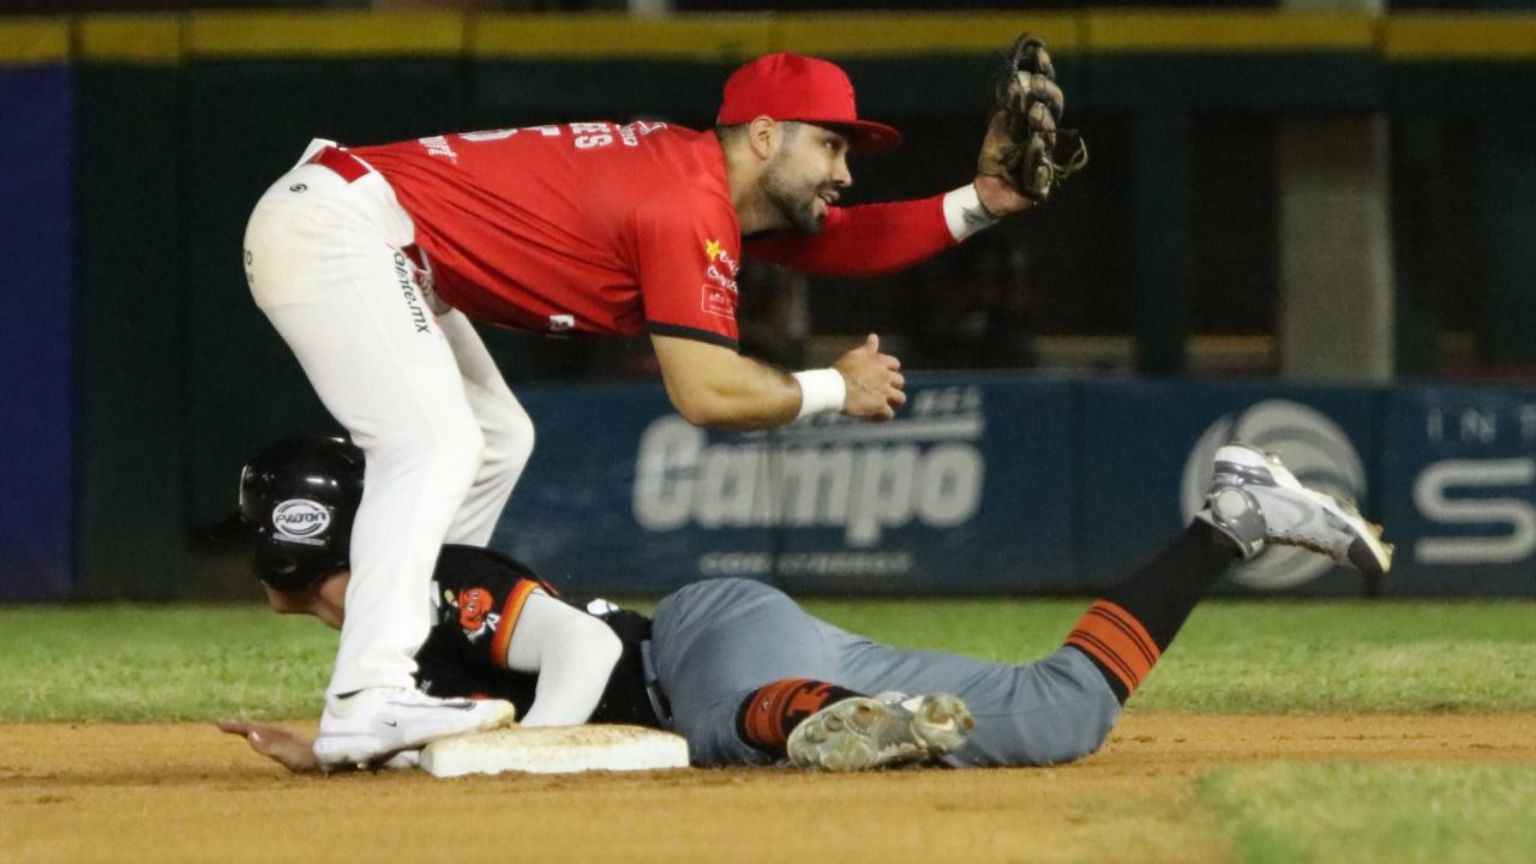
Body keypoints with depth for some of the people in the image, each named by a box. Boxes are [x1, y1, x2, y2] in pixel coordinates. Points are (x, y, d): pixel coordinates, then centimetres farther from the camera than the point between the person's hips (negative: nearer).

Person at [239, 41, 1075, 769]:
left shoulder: (710, 182, 12)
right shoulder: (689, 204, -18)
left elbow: (843, 241, 16)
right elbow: (707, 392, -22)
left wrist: (981, 200, 4)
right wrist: (835, 389, -7)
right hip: (333, 226, -11)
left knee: (494, 442, 20)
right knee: (435, 445, -24)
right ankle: (370, 700, -37)